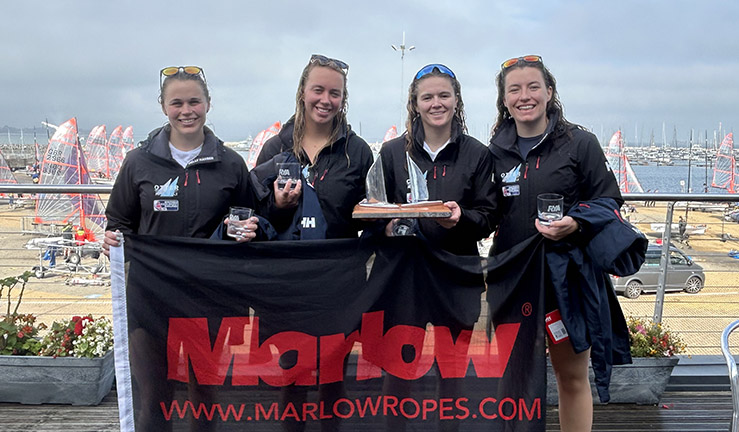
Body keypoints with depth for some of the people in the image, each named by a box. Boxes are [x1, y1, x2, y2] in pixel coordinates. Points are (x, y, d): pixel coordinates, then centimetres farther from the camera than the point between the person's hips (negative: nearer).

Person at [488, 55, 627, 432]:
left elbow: (609, 202, -3)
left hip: (568, 277, -2)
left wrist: (576, 223, -21)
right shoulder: (495, 152, 6)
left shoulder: (580, 143, -3)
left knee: (572, 377, 9)